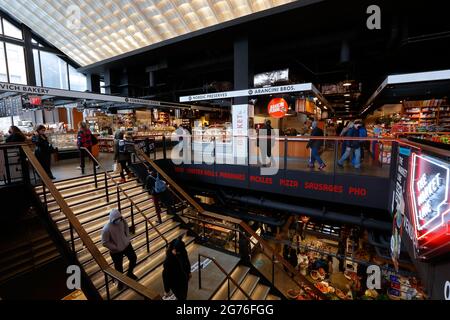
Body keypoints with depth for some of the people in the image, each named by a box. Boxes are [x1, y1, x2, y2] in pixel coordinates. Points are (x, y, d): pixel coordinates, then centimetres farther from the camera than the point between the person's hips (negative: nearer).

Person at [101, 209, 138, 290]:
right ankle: (121, 281, 45)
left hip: (126, 245, 5)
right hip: (116, 251, -5)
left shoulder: (122, 221, -18)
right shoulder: (106, 229, -32)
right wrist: (115, 248, -19)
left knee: (133, 258, 19)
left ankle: (130, 273, 50)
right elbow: (104, 242, -21)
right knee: (119, 267, 14)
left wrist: (127, 238, -3)